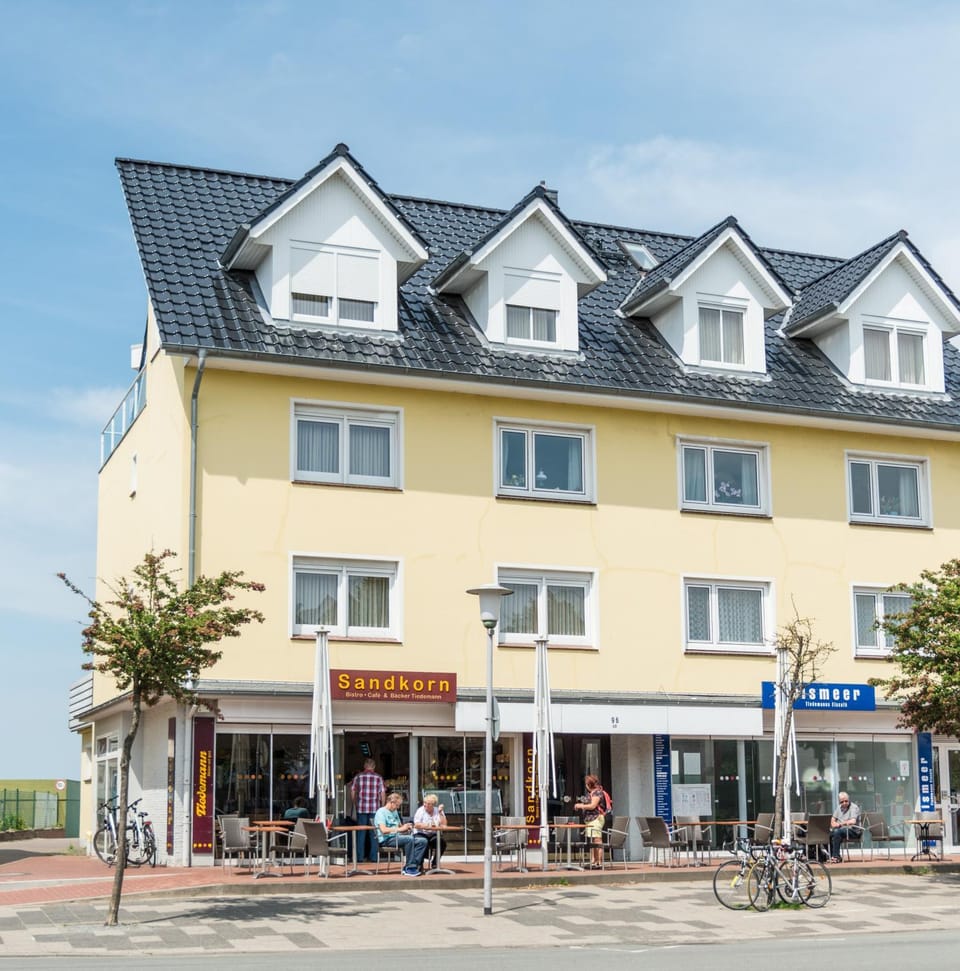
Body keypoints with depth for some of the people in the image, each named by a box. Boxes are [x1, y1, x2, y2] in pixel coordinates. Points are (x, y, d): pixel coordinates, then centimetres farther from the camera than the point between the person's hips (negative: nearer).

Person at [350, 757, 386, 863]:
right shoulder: (378, 778, 4)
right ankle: (373, 857, 5)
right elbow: (383, 794, 2)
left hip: (361, 808, 0)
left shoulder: (358, 777, 4)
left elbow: (352, 792, 6)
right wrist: (382, 806, 12)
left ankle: (359, 857, 6)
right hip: (375, 808, 0)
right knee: (373, 833, 6)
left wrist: (355, 804, 17)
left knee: (361, 833, 6)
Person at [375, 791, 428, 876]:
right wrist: (400, 829, -18)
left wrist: (406, 827, 6)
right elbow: (383, 830, -19)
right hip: (387, 840, -9)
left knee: (423, 841, -11)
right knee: (409, 839, -35)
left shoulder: (395, 812, 24)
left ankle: (411, 867, -19)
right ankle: (409, 868, -27)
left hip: (397, 837, 9)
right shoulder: (381, 812, -5)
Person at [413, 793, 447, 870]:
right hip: (421, 834, -2)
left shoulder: (438, 811, 6)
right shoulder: (420, 811, -1)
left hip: (434, 835, 3)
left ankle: (435, 863, -5)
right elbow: (416, 825, -14)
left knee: (442, 841, -28)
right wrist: (428, 826, -25)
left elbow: (444, 825, -6)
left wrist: (440, 813, -12)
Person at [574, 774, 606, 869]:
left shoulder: (597, 792, -8)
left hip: (596, 818, -10)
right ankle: (593, 861, 10)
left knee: (597, 841, -10)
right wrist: (579, 806, 13)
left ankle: (599, 862, -11)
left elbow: (593, 806, -14)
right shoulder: (590, 793, 20)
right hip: (589, 819, 10)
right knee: (591, 841, 8)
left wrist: (580, 806, -6)